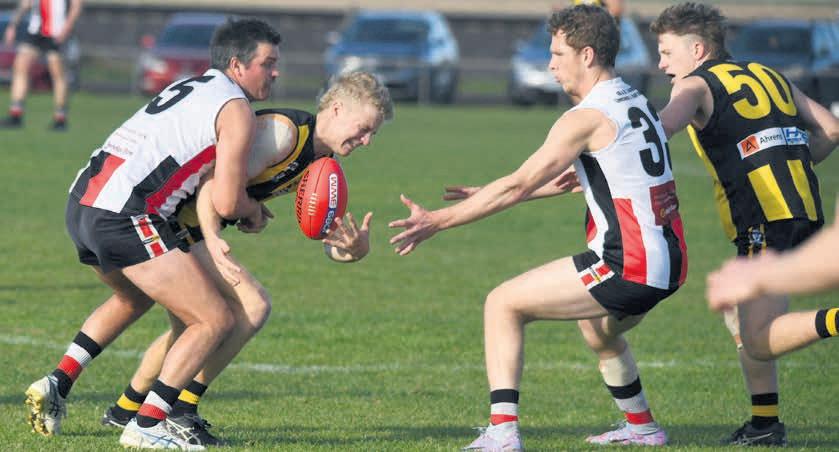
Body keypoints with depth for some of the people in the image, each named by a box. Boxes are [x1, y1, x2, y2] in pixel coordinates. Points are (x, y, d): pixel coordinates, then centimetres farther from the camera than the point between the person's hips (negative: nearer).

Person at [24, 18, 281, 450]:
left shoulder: (189, 86, 24)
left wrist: (244, 203, 24)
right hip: (126, 217, -9)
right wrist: (253, 211, 15)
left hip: (81, 203, 9)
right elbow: (226, 202, -7)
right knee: (215, 320, -2)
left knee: (134, 298, 35)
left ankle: (57, 383, 24)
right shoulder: (236, 110, -3)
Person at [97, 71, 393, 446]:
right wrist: (212, 240, -43)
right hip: (170, 216, -10)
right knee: (252, 306, -14)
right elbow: (216, 183, -28)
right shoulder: (284, 131, -19)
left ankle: (126, 409, 38)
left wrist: (355, 247, -18)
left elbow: (332, 245, 6)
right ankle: (182, 408, -10)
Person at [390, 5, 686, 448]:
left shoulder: (587, 118, -12)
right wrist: (490, 195, 24)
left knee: (503, 304, -3)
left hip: (627, 264, -9)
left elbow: (517, 186, -14)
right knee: (599, 330, 37)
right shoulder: (634, 102, 16)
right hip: (669, 262, 9)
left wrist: (437, 220, -10)